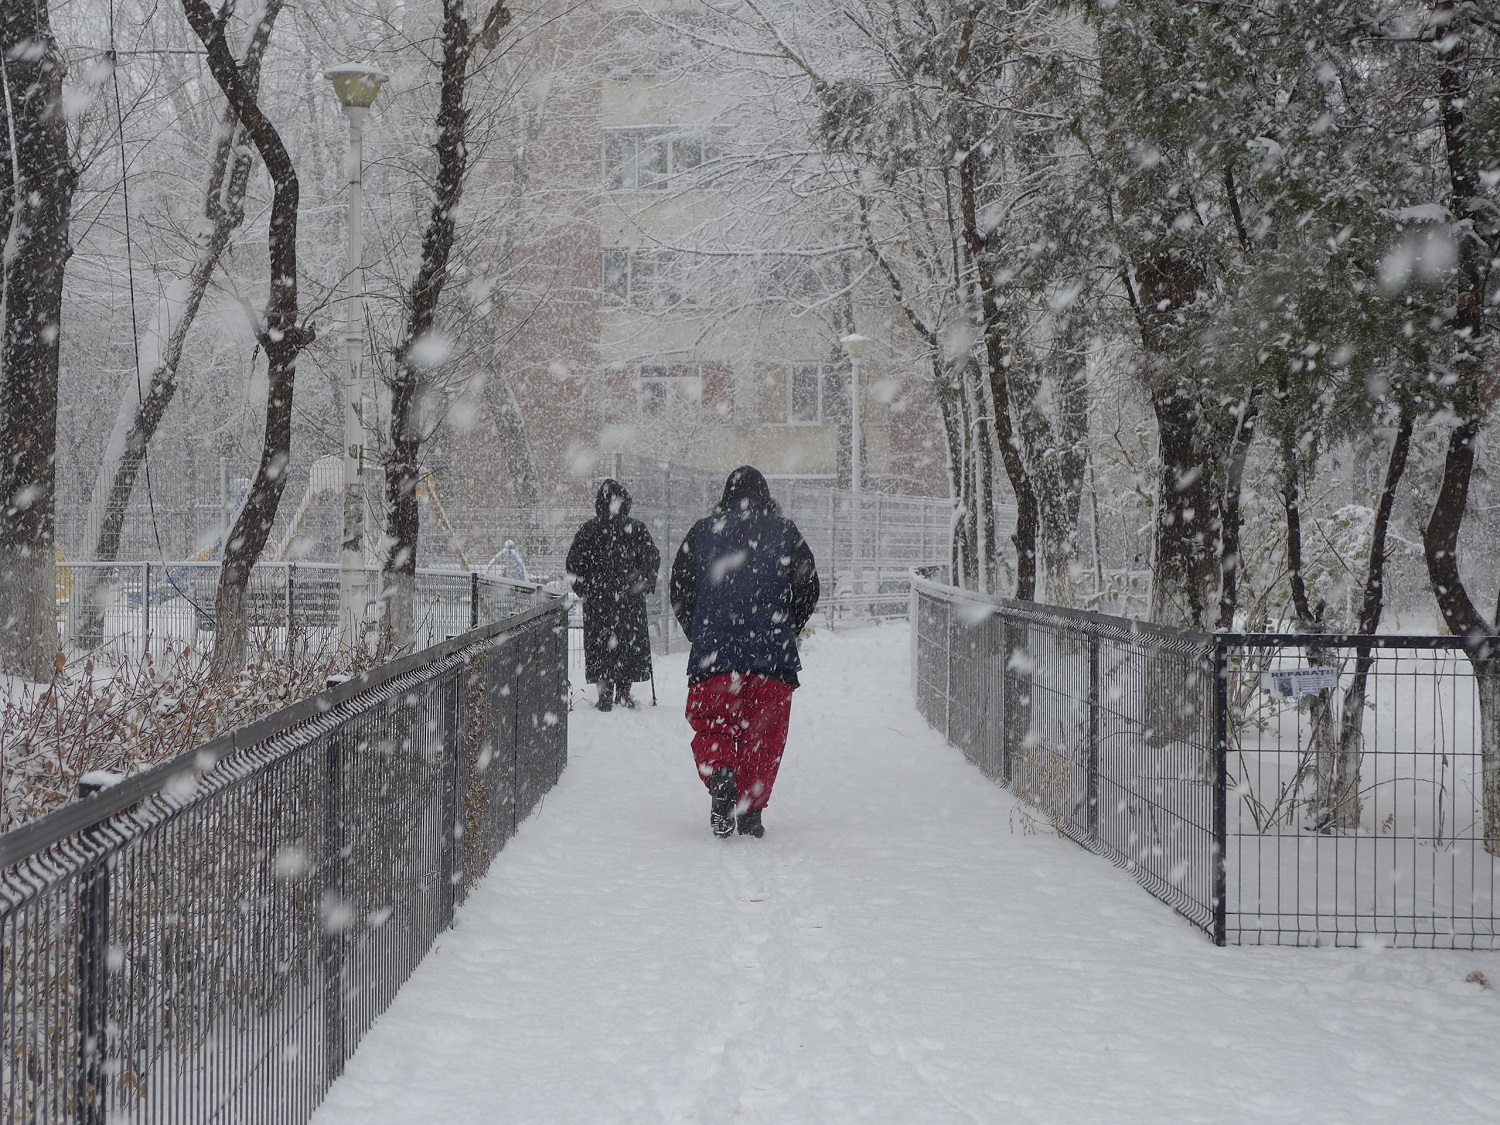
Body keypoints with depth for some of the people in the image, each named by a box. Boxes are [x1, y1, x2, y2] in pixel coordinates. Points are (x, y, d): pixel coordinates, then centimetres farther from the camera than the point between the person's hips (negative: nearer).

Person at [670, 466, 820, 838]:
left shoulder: (703, 530, 7)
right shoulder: (784, 531, 7)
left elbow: (680, 587, 7)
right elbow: (808, 587, 4)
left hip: (713, 650, 0)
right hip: (772, 654, 0)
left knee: (710, 727, 7)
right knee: (764, 733, 9)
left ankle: (719, 774, -22)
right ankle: (751, 810, 6)